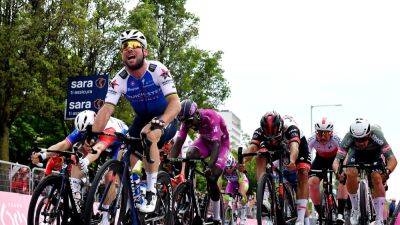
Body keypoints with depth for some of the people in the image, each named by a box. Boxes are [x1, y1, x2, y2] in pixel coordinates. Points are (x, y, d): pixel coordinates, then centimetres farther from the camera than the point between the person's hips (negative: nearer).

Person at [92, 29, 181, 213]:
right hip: (142, 118, 5)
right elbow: (106, 109, -23)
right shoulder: (120, 80, -16)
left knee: (150, 137, -33)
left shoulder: (157, 70, -26)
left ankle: (151, 192, -22)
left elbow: (175, 103, -35)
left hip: (165, 118, -5)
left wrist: (158, 124, -52)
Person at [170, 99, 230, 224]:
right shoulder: (187, 120, -20)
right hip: (205, 140, 4)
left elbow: (216, 144, -42)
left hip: (221, 142, -4)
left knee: (212, 176, -16)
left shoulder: (211, 117, -37)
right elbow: (178, 142, -21)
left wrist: (210, 166, -53)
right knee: (190, 155, -28)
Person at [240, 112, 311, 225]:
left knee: (303, 174, -20)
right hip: (275, 147, 3)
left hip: (298, 143, -3)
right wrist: (242, 161, -64)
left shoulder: (290, 128, -42)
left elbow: (294, 147, -58)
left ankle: (301, 216, -19)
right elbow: (252, 148, -45)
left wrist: (292, 161, -78)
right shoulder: (260, 131, -33)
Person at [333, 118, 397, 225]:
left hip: (374, 155, 0)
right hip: (356, 154, 1)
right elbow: (337, 159, -37)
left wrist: (387, 171, -59)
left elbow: (392, 159, -40)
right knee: (351, 173, -29)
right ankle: (355, 209, -8)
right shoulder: (349, 138, -36)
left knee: (377, 178, -25)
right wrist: (338, 171, -59)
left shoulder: (376, 135, -38)